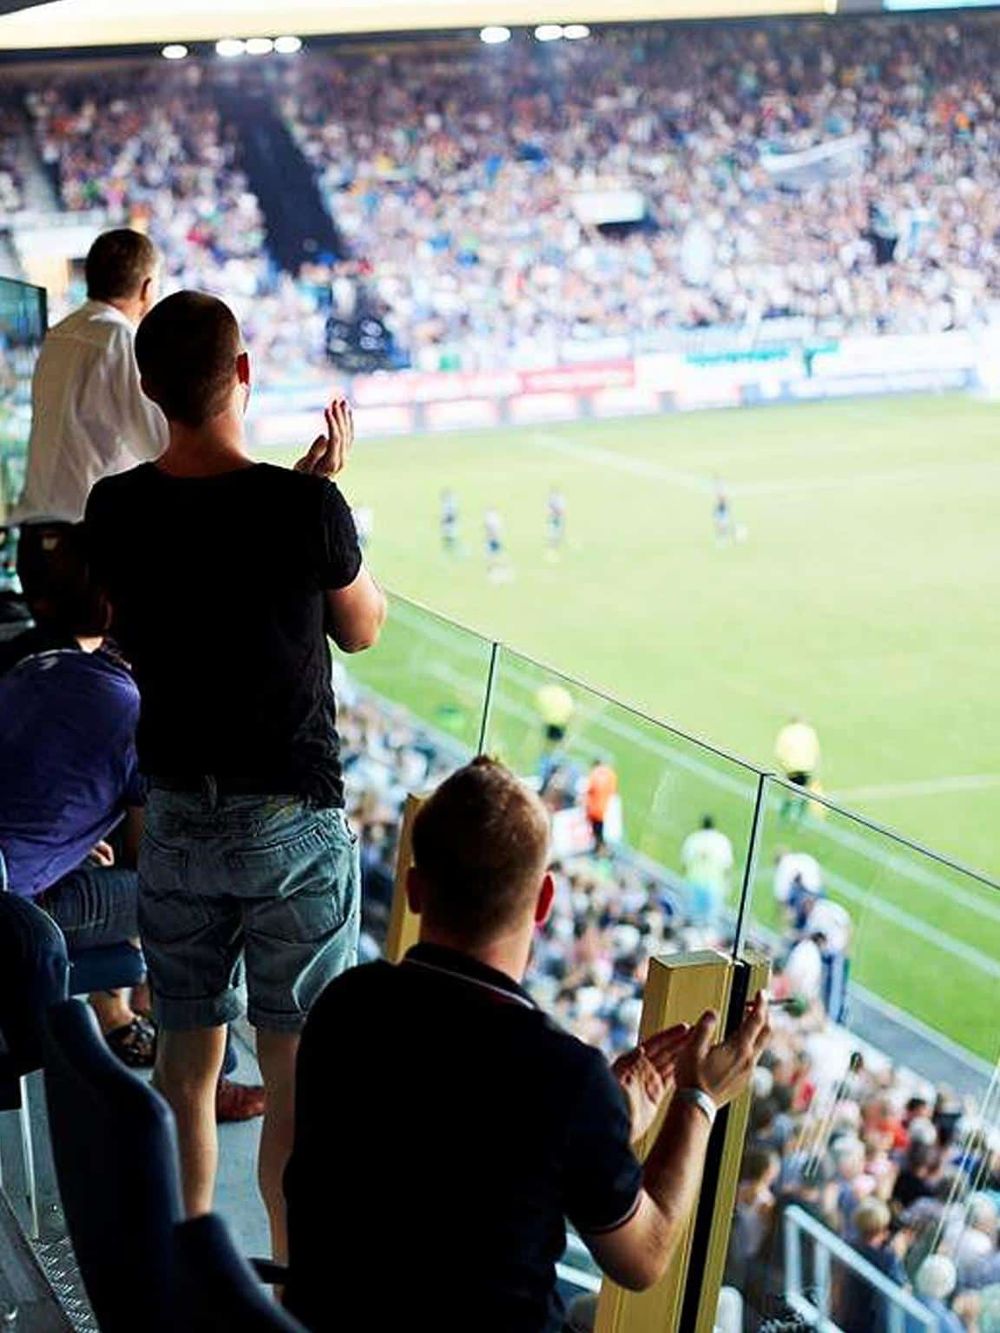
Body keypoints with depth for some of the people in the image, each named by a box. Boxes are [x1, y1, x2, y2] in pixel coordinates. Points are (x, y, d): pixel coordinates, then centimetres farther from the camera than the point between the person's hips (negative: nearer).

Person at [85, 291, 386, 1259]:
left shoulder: (116, 511, -5)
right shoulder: (303, 507, -17)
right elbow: (361, 629, 0)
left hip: (176, 818, 4)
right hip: (293, 822, -4)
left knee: (187, 1055, 15)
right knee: (296, 1072, 6)